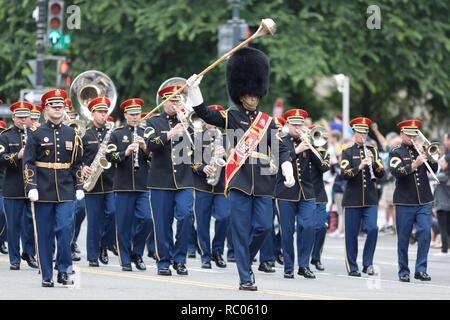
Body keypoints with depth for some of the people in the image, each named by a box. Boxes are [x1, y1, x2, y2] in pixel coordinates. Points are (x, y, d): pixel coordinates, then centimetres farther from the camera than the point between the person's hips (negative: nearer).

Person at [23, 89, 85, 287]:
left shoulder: (71, 135, 10)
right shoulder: (37, 134, 1)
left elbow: (77, 164, 15)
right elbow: (28, 163, -2)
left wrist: (79, 187, 7)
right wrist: (31, 187, -12)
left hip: (65, 192, 2)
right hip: (42, 192, -2)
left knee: (65, 228, -11)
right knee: (44, 234, 2)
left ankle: (64, 271, -1)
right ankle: (46, 276, 8)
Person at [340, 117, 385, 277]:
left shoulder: (372, 151, 11)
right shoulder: (347, 152, 2)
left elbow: (381, 174, 4)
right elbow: (345, 174, -11)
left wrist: (373, 162, -14)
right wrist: (359, 166, -26)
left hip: (370, 198, 2)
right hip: (352, 199, -2)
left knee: (372, 229, -12)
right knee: (352, 234, 0)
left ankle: (367, 264, 0)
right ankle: (352, 268, 10)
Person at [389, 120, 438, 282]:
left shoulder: (421, 150, 13)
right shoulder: (396, 152, 2)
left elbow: (434, 168, 4)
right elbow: (396, 171, -16)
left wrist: (426, 154, -10)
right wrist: (414, 164, -29)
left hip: (424, 202, 3)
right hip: (404, 202, -3)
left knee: (425, 232, -8)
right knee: (403, 238, 1)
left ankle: (421, 269, -2)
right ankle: (403, 271, 11)